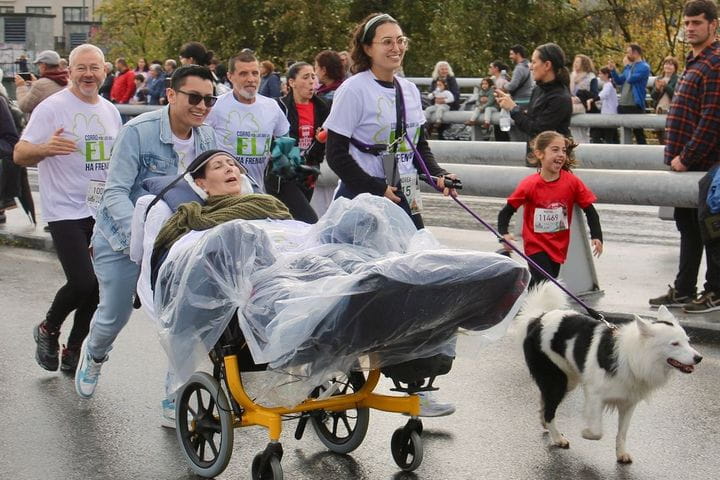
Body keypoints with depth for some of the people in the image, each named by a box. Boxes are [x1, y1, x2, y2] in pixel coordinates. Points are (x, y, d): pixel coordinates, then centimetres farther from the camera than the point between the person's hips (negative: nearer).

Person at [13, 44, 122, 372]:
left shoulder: (110, 111, 11)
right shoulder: (52, 108, -9)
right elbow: (19, 154, -13)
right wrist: (45, 148, -33)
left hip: (103, 212, 7)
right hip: (66, 211, -6)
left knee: (97, 286, 7)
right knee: (83, 282, -16)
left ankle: (74, 351, 23)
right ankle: (48, 330, 11)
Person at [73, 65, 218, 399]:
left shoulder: (207, 138, -6)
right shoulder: (138, 132, -22)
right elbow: (115, 192, -25)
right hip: (122, 237, -3)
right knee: (114, 316, 10)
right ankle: (93, 355, 47)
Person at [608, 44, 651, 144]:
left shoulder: (644, 67, -9)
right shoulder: (630, 66, 16)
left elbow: (631, 79, -22)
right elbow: (619, 81, 20)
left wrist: (627, 65, -8)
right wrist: (613, 70, 6)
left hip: (635, 106, -8)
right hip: (623, 105, 8)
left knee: (638, 132, -3)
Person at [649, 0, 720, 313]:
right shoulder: (695, 62, 17)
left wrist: (687, 157, -18)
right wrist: (677, 154, 14)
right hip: (687, 163, 10)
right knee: (688, 226, 14)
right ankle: (683, 290, 22)